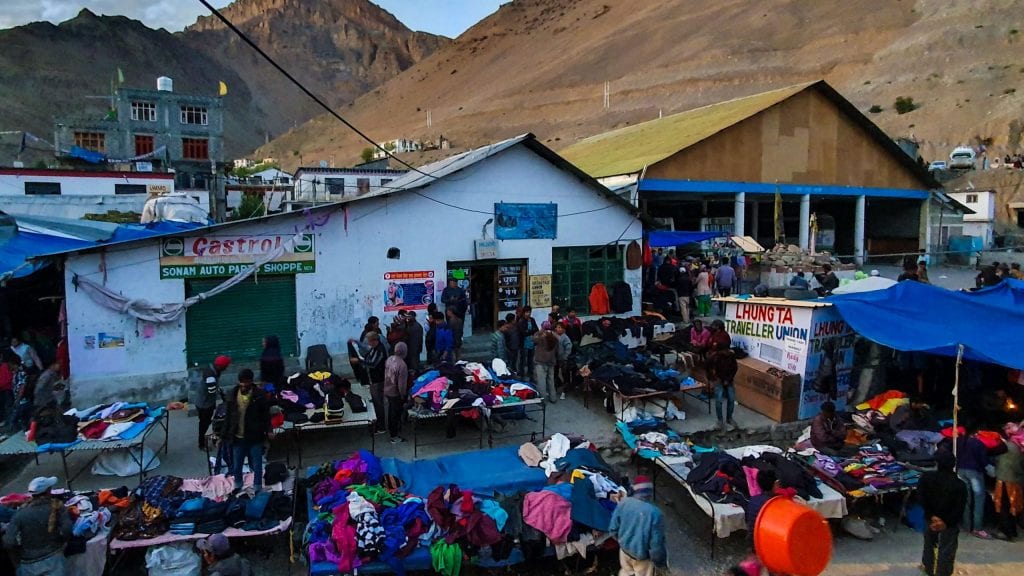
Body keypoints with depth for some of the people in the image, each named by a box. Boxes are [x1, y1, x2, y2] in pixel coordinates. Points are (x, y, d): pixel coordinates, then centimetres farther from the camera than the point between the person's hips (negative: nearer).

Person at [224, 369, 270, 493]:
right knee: (236, 465, 17)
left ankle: (257, 488, 25)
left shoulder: (259, 396, -10)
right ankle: (237, 486, 39)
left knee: (257, 465, 9)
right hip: (237, 437, 3)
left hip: (255, 437, -3)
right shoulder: (232, 396, -2)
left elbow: (266, 415, -5)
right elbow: (228, 416, 6)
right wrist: (226, 433, 6)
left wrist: (268, 431, -11)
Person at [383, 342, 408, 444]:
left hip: (387, 390, 7)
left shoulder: (389, 359, -6)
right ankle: (394, 437, 22)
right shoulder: (402, 365, -30)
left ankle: (391, 429, 46)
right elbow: (402, 384, -26)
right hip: (396, 393, -7)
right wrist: (403, 396, -11)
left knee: (391, 411, 26)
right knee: (396, 414, 9)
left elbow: (386, 375, 6)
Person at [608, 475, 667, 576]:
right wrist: (660, 560, -5)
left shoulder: (623, 503, -18)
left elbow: (613, 528, -7)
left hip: (625, 548, 4)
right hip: (642, 555, -4)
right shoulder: (654, 513, -31)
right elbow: (656, 543, -23)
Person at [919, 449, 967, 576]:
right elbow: (960, 508, -19)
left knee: (930, 542, 22)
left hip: (932, 518, 2)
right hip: (951, 521, -2)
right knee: (946, 550, 8)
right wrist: (947, 522, -19)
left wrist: (932, 516, -13)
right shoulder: (959, 484, -14)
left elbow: (921, 498, -16)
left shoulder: (926, 477, -12)